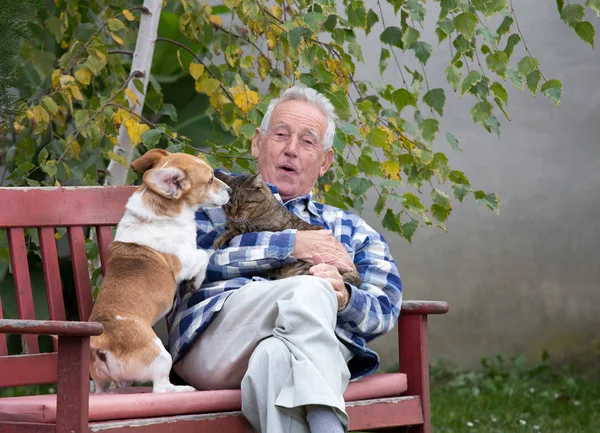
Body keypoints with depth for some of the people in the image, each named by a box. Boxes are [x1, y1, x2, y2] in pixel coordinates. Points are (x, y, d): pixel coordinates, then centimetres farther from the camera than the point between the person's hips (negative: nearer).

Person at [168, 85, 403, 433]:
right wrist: (289, 245, -2)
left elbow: (385, 308, 17)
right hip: (215, 342, -1)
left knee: (275, 357, -38)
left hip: (318, 345, 1)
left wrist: (343, 298, -9)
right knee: (309, 290, -33)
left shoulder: (349, 229, 34)